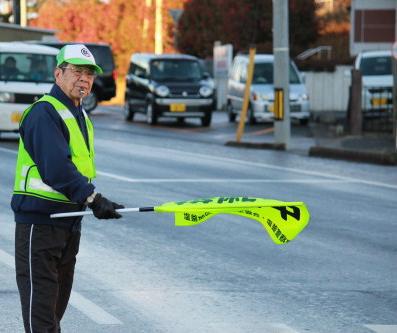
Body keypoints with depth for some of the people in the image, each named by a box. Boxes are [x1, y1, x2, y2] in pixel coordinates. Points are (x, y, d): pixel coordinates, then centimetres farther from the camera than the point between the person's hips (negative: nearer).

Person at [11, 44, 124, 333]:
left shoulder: (81, 116, 16)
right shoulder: (44, 112, -15)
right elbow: (56, 168, -26)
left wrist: (89, 198, 10)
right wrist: (93, 199, -31)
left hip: (69, 220, 9)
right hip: (39, 220, -9)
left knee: (58, 301, 14)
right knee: (40, 299, -9)